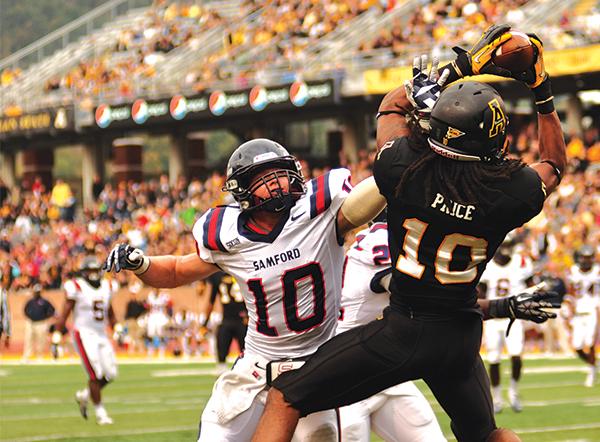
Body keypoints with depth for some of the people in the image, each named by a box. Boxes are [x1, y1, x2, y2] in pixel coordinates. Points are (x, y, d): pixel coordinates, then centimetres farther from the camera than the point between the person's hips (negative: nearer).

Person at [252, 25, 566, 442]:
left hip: (402, 330, -3)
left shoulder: (406, 169, -19)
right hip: (461, 339, 3)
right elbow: (554, 165, 12)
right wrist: (544, 94, 14)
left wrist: (459, 68, 6)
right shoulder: (514, 192, -14)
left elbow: (393, 104, 4)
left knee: (283, 402, 4)